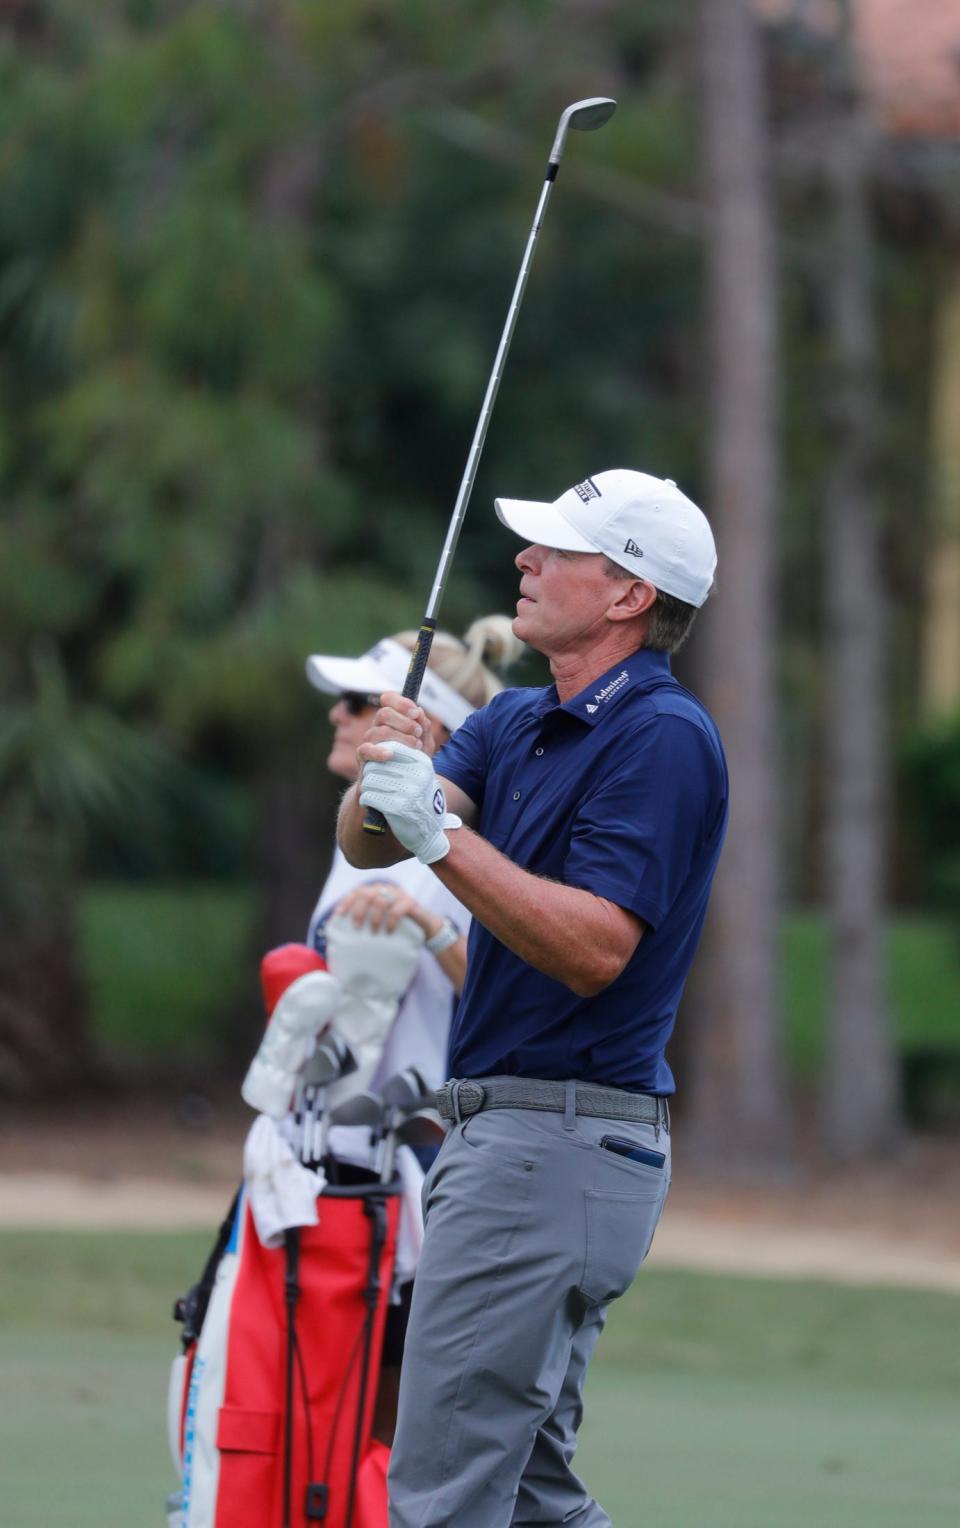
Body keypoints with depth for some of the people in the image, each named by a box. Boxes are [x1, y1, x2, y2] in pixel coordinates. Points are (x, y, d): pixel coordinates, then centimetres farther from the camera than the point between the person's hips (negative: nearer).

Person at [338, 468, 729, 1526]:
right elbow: (364, 844, 3)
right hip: (504, 1126, 10)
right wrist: (385, 779, -19)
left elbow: (594, 947, -21)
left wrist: (441, 837, -27)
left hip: (559, 1147, -10)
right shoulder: (515, 724, 16)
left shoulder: (662, 736, -13)